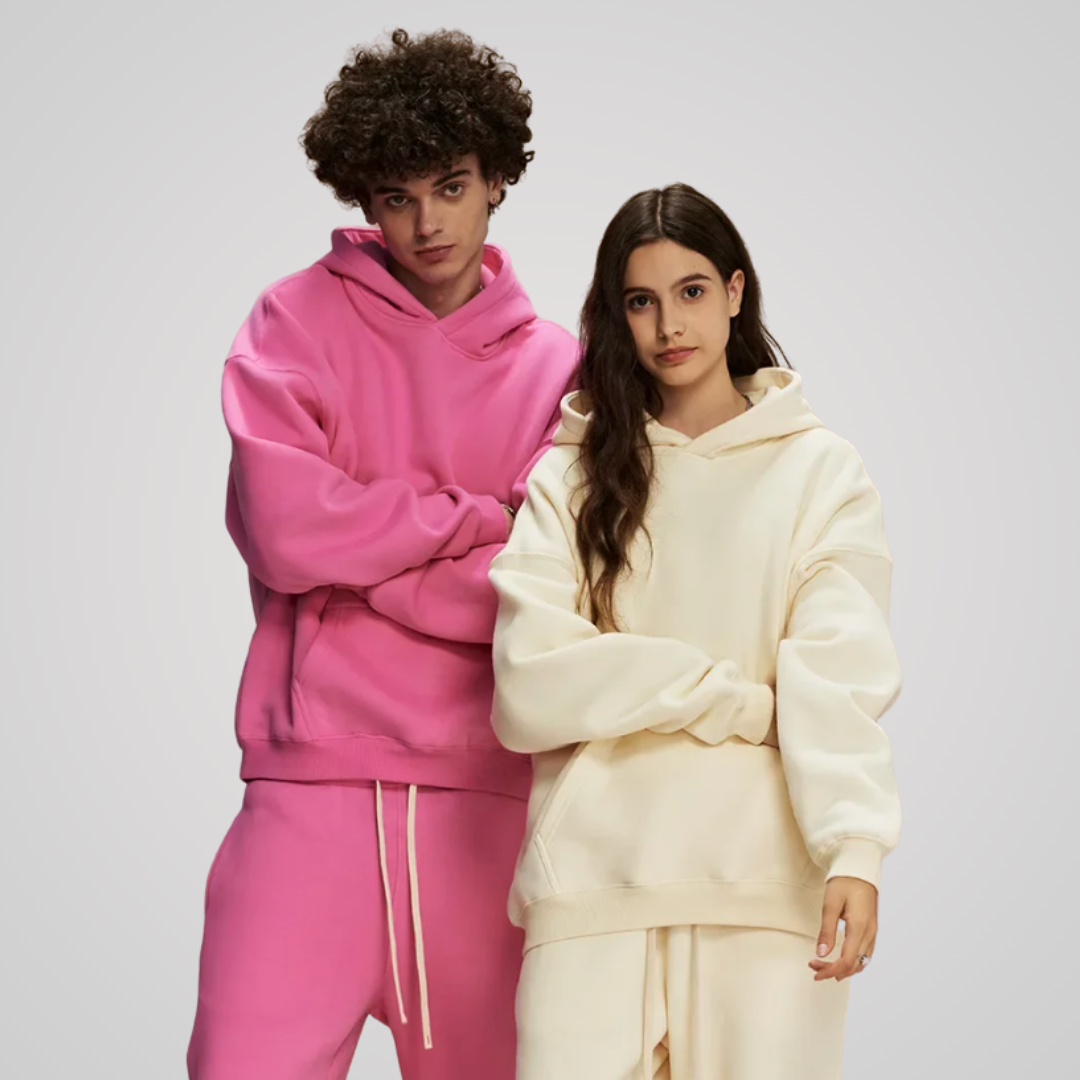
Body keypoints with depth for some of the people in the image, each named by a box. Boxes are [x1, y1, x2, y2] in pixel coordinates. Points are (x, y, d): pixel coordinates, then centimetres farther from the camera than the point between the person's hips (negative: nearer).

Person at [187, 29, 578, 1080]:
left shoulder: (555, 366, 8)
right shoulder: (301, 319, 5)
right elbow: (282, 529, -10)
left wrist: (364, 549, -9)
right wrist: (482, 515, -4)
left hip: (487, 793, 2)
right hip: (312, 781, -2)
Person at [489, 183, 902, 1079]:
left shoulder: (821, 471, 7)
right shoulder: (572, 476, 11)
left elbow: (840, 674, -6)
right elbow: (530, 685, -2)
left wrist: (853, 847, -21)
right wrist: (733, 699, -7)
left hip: (767, 873, -1)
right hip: (597, 872, 1)